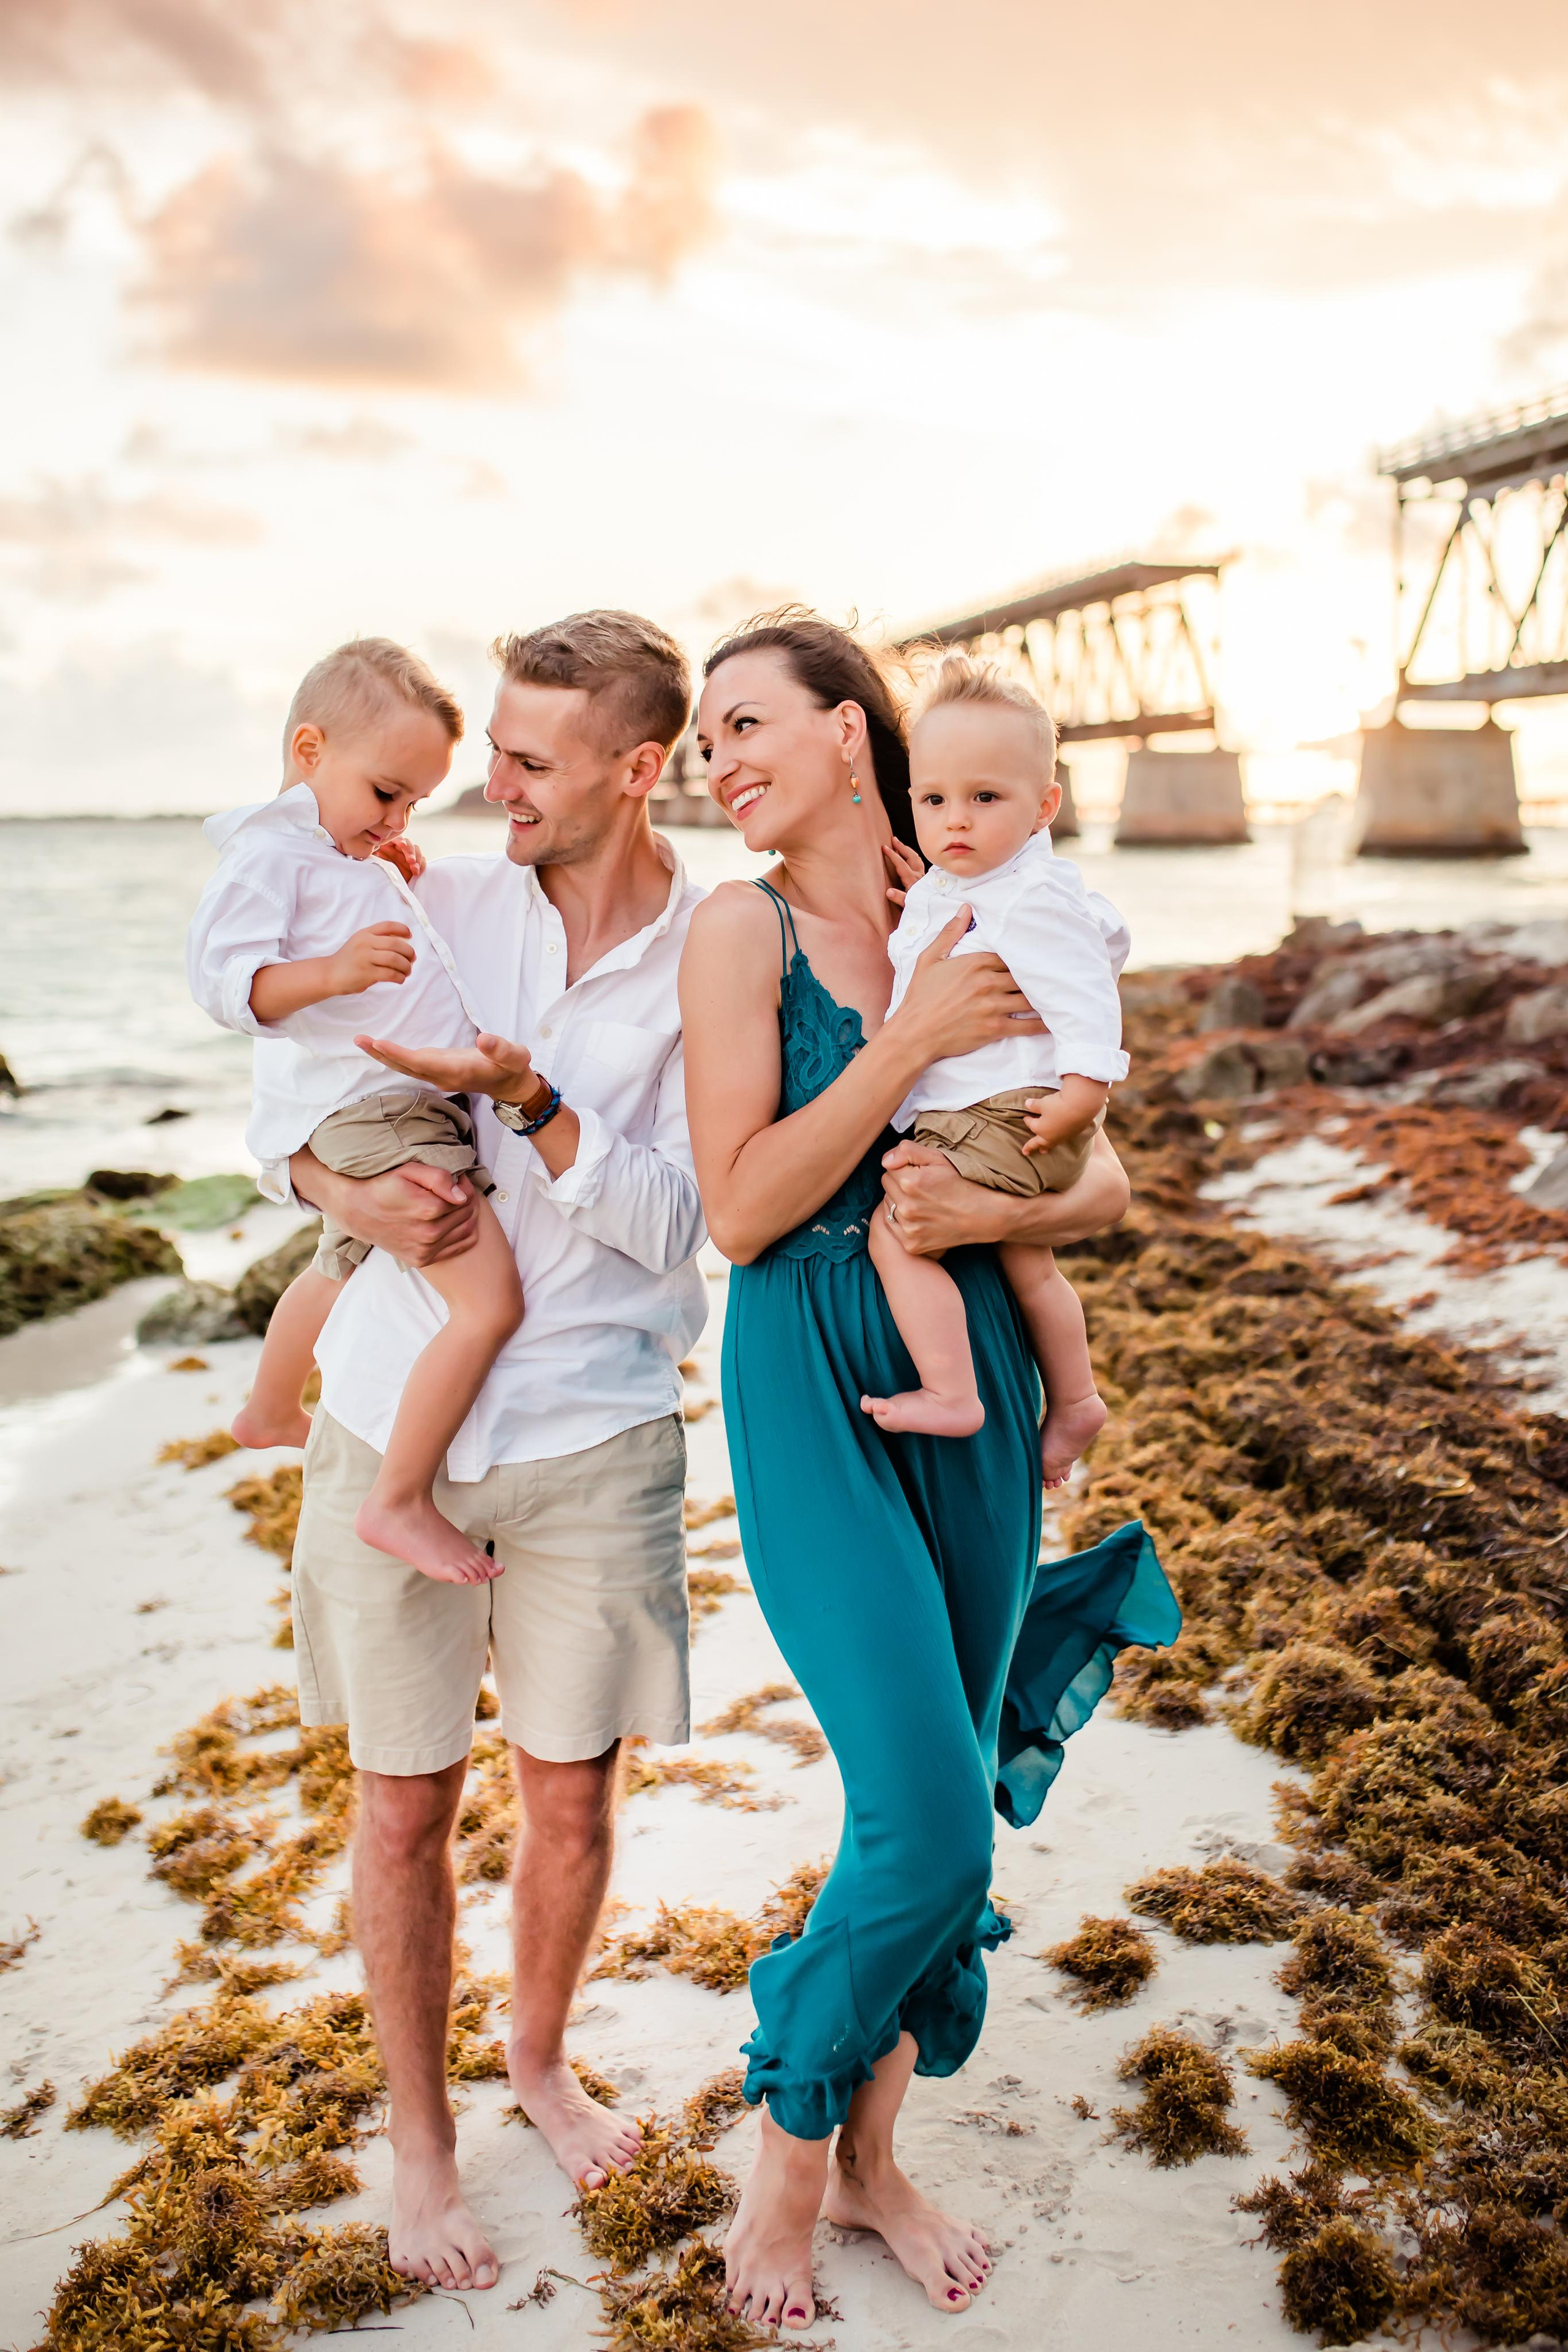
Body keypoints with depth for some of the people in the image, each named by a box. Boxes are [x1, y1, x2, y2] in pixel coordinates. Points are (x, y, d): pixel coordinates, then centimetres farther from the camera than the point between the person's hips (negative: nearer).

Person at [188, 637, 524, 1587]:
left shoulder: (348, 857, 19)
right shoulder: (269, 853, -12)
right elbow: (224, 979, -22)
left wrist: (395, 874, 19)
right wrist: (332, 972, -37)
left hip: (411, 1096, 11)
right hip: (371, 1105, -11)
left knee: (343, 1267, 34)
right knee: (491, 1302, -22)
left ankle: (271, 1414, 57)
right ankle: (401, 1502, -15)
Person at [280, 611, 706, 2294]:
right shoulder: (440, 906, 1)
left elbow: (673, 1221, -11)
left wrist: (529, 1100, -23)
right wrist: (353, 1191, -14)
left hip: (590, 1438, -1)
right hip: (393, 1417, 1)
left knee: (573, 1794, 12)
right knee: (406, 1803, 10)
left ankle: (540, 2057, 43)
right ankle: (418, 2136, 33)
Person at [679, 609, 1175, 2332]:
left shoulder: (974, 929, 6)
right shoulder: (742, 925, -5)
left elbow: (1105, 1180, 6)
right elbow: (739, 1208, -13)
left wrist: (990, 1212, -14)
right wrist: (913, 1039, -17)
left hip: (970, 1380, 4)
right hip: (814, 1396, -4)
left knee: (941, 1809, 12)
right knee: (928, 1826, -9)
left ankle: (871, 2159, 33)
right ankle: (787, 2164, 19)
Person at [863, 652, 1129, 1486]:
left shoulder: (1036, 900, -17)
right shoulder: (937, 893, 10)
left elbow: (1085, 993, -22)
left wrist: (1084, 1088, -29)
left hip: (1009, 1119, -11)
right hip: (954, 1118, 11)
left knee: (896, 1229, -17)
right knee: (1024, 1260, 23)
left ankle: (950, 1395, -11)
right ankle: (1074, 1400, 39)